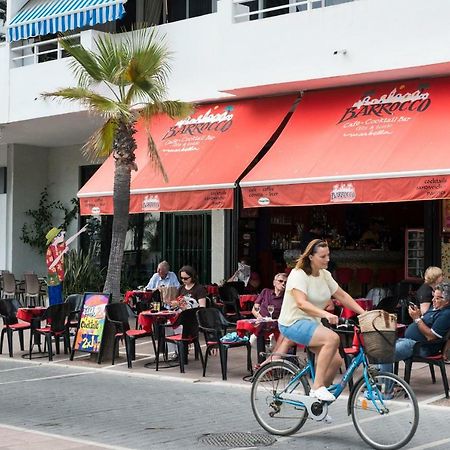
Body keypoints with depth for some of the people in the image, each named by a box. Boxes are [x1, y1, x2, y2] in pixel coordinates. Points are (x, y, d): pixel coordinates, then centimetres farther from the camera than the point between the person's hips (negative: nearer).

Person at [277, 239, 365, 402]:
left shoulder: (325, 275, 7)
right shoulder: (298, 275, -17)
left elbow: (342, 296, 11)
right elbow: (301, 303, -30)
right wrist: (325, 314, -44)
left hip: (312, 323, 8)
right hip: (293, 323, -8)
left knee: (336, 359, -8)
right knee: (332, 338, -30)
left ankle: (317, 393, 11)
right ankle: (318, 387, -25)